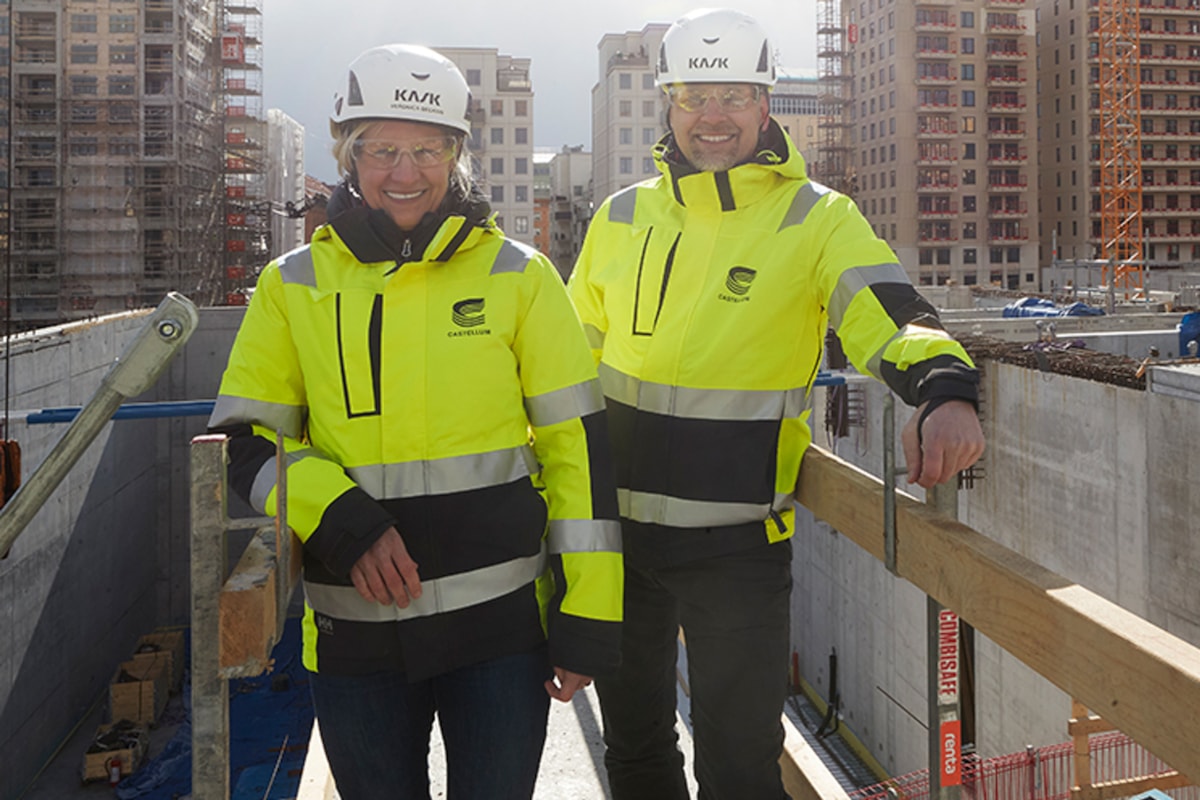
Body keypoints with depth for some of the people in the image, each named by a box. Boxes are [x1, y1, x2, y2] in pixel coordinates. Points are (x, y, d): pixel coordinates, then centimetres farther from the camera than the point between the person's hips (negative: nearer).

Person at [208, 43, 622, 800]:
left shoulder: (519, 275, 0)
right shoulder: (293, 286, 4)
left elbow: (579, 445, -1)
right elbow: (243, 440, 3)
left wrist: (588, 618, -5)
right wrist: (342, 523, -14)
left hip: (501, 622, -1)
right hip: (354, 629, 2)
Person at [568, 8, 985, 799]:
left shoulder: (817, 219, -5)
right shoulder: (623, 217, 6)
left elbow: (894, 317, -19)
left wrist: (945, 390, -41)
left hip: (738, 545, -4)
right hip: (616, 528, 4)